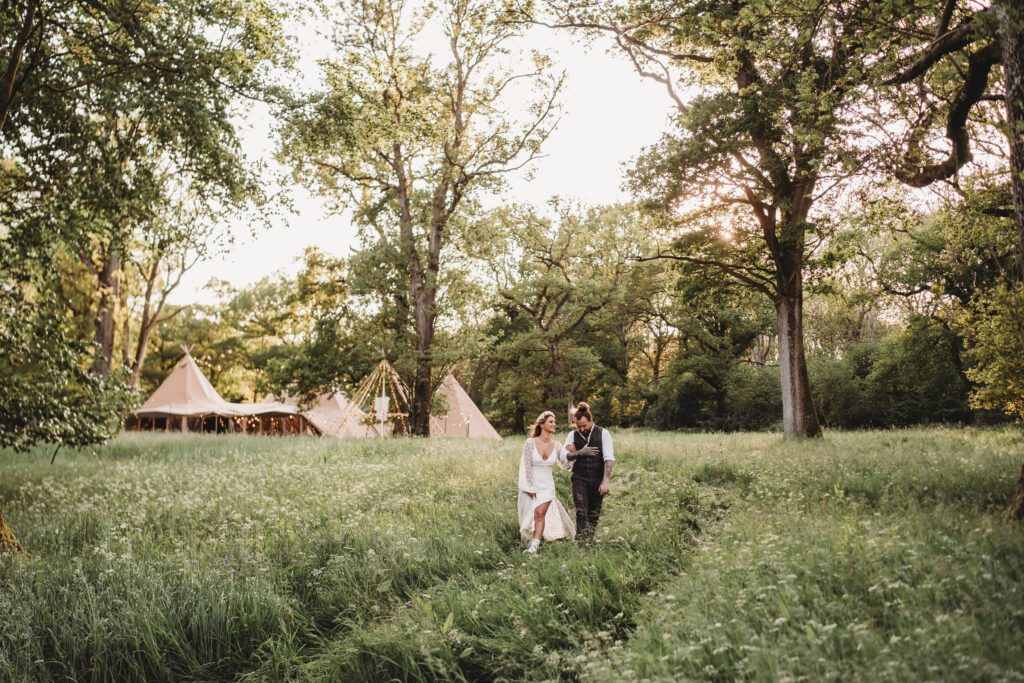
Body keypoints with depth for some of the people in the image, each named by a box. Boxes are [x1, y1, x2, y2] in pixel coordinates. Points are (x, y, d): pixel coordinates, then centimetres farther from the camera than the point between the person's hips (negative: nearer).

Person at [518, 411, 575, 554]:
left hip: (547, 486, 1)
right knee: (528, 517, 5)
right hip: (530, 485, -1)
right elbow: (527, 466, -9)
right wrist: (530, 488, -10)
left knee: (540, 513, -17)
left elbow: (565, 466, 5)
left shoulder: (556, 445, 1)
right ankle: (529, 543, 23)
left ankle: (534, 547, -19)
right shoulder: (530, 443, -9)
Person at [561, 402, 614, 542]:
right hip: (579, 479, 0)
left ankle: (589, 540, 19)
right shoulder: (572, 435, 4)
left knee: (594, 513, 7)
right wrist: (580, 452, -14)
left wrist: (606, 480, -18)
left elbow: (609, 458, -10)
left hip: (598, 480, 0)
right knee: (581, 512, -9)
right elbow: (564, 455, 1)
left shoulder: (603, 433, -3)